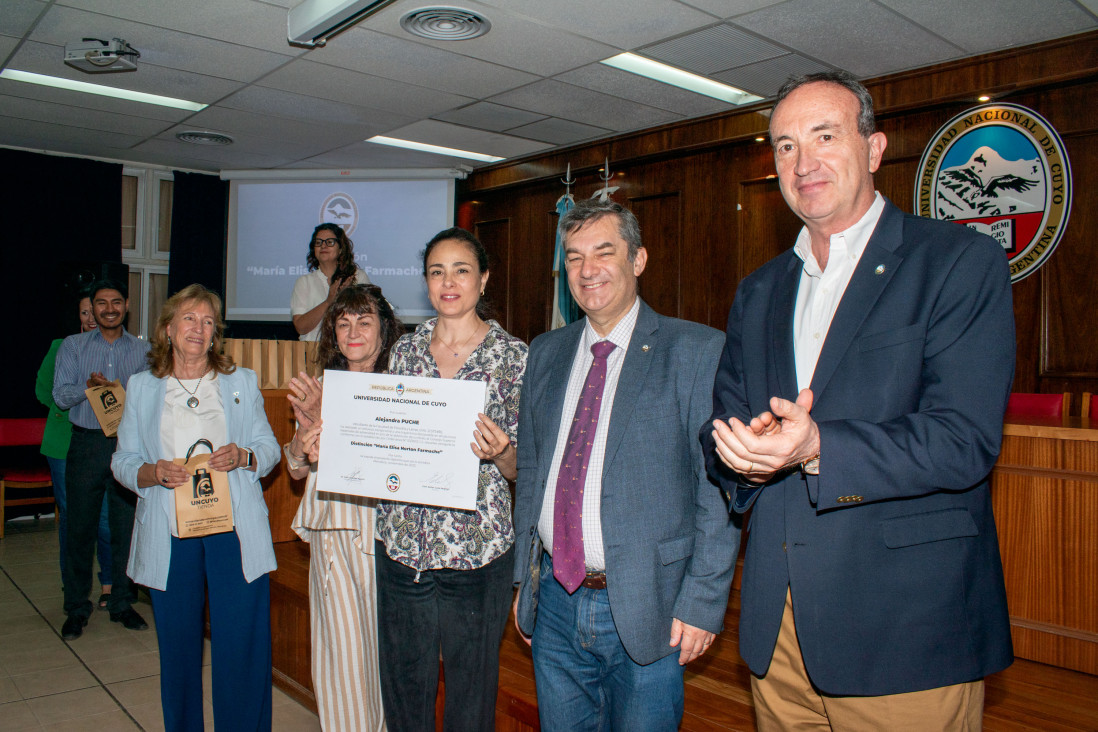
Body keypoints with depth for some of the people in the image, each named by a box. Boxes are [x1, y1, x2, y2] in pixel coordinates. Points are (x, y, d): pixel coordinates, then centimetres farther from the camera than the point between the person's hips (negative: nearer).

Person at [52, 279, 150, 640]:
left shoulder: (143, 350, 10)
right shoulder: (73, 346, 9)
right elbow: (60, 396, 0)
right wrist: (89, 386, -19)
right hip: (86, 444, 0)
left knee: (126, 526, 5)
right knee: (80, 527, 3)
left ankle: (122, 603, 18)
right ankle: (76, 608, 16)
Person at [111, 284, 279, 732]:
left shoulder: (242, 382, 9)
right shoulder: (142, 387, 11)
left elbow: (270, 449, 8)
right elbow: (123, 461, 9)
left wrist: (243, 456, -13)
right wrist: (151, 473, -12)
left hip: (235, 532, -1)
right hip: (169, 536, 1)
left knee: (241, 647, -1)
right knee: (177, 647, 8)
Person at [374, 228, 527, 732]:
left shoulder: (513, 355, -3)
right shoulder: (405, 349, 7)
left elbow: (519, 468, -1)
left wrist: (499, 452, -22)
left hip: (478, 548, -3)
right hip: (401, 543, 3)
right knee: (403, 689, 16)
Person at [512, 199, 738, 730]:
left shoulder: (696, 352, -8)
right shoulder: (546, 353, 8)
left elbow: (719, 489, -9)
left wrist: (702, 602, -11)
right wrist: (524, 575, 12)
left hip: (646, 610, -4)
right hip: (554, 602, 5)